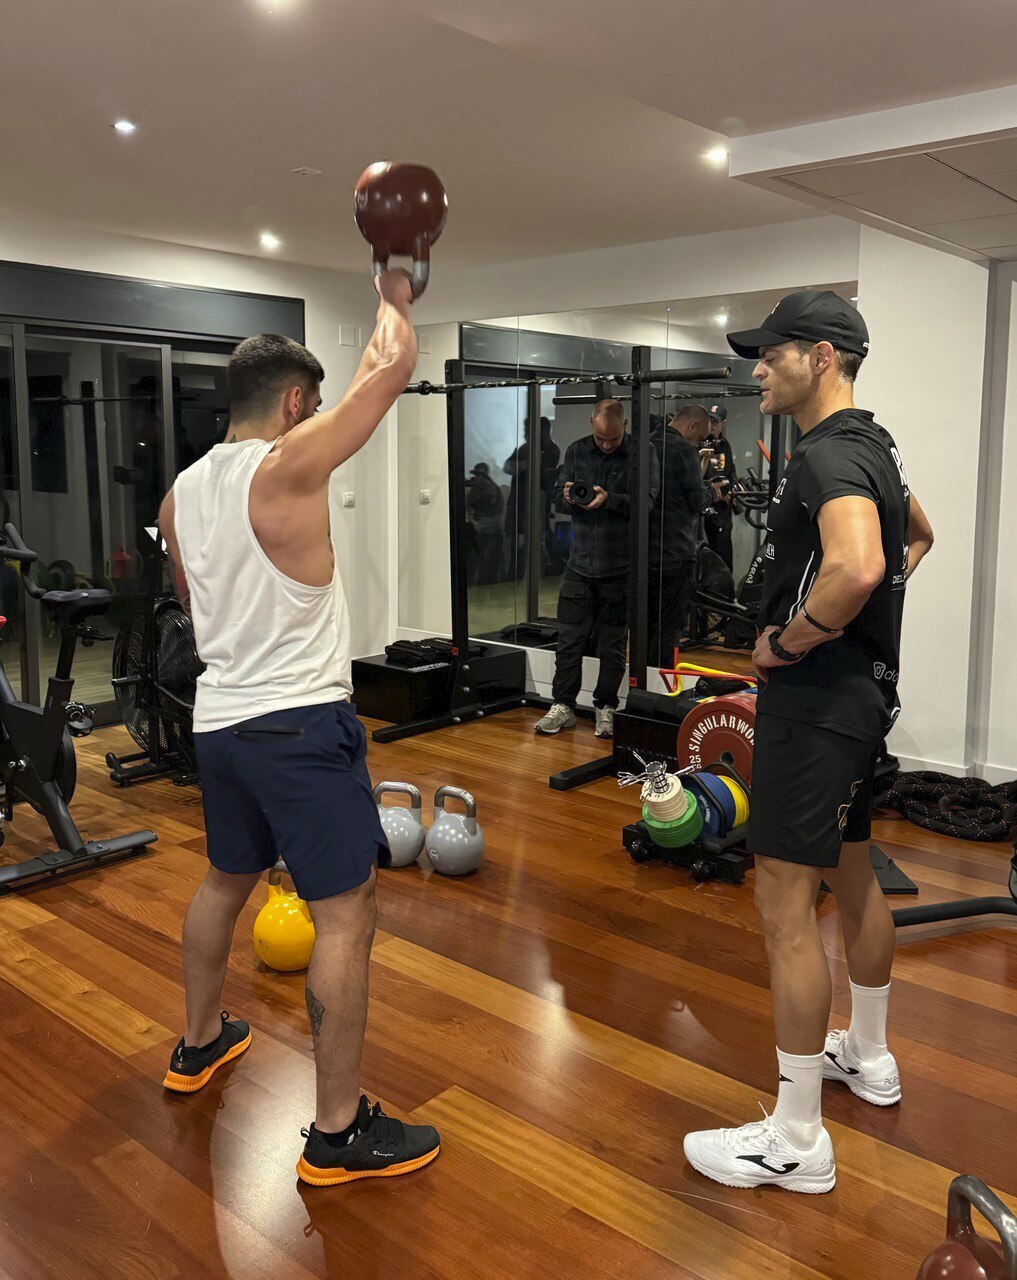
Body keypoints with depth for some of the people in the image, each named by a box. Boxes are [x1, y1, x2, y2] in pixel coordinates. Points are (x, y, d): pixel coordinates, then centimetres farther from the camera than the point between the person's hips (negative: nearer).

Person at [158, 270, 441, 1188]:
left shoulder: (180, 494, 9)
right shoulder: (287, 466, -15)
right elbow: (391, 371, -12)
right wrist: (394, 297, 6)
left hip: (218, 720, 9)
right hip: (298, 723, -9)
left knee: (226, 880, 26)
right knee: (347, 912, -2)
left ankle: (200, 1045, 45)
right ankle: (338, 1134, 5)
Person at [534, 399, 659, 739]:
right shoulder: (576, 451, 9)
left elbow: (648, 501, -11)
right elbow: (559, 494, 11)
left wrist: (609, 499, -24)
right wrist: (568, 497, -12)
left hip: (620, 567, -3)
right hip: (580, 562, 3)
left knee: (613, 645, 7)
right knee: (568, 640, 4)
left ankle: (606, 708, 19)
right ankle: (563, 707, 14)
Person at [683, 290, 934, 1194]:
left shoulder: (830, 455, -19)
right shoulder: (871, 449, 14)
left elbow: (856, 566, -38)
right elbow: (917, 537, 32)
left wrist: (787, 643, -22)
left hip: (818, 698, -11)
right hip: (864, 686, 11)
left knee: (785, 905, -6)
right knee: (852, 875, 22)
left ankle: (795, 1142, 5)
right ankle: (868, 1057, 41)